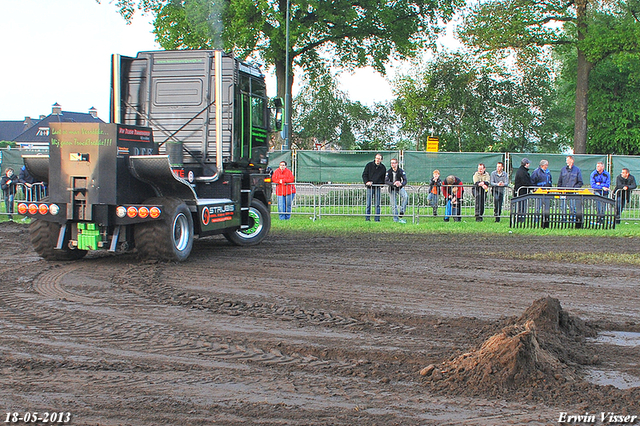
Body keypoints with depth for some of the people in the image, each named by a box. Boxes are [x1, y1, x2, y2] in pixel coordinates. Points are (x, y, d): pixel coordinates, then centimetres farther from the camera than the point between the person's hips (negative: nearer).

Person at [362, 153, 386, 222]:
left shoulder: (383, 168, 7)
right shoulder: (369, 165, 3)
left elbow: (384, 178, 16)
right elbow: (364, 175, 3)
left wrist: (381, 184, -2)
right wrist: (366, 182, -13)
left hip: (378, 187, 1)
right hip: (370, 187, -1)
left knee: (377, 204, 0)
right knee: (368, 203, -1)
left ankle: (377, 218, 4)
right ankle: (367, 218, 6)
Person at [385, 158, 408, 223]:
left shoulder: (401, 171, -10)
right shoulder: (388, 172, -8)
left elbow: (405, 180, -17)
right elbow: (386, 181, -17)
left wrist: (401, 184, -40)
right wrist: (393, 183, -35)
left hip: (400, 188, -1)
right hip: (392, 189, 1)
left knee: (405, 196, -29)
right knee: (393, 205, 0)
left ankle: (402, 211, -19)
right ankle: (395, 219, 9)